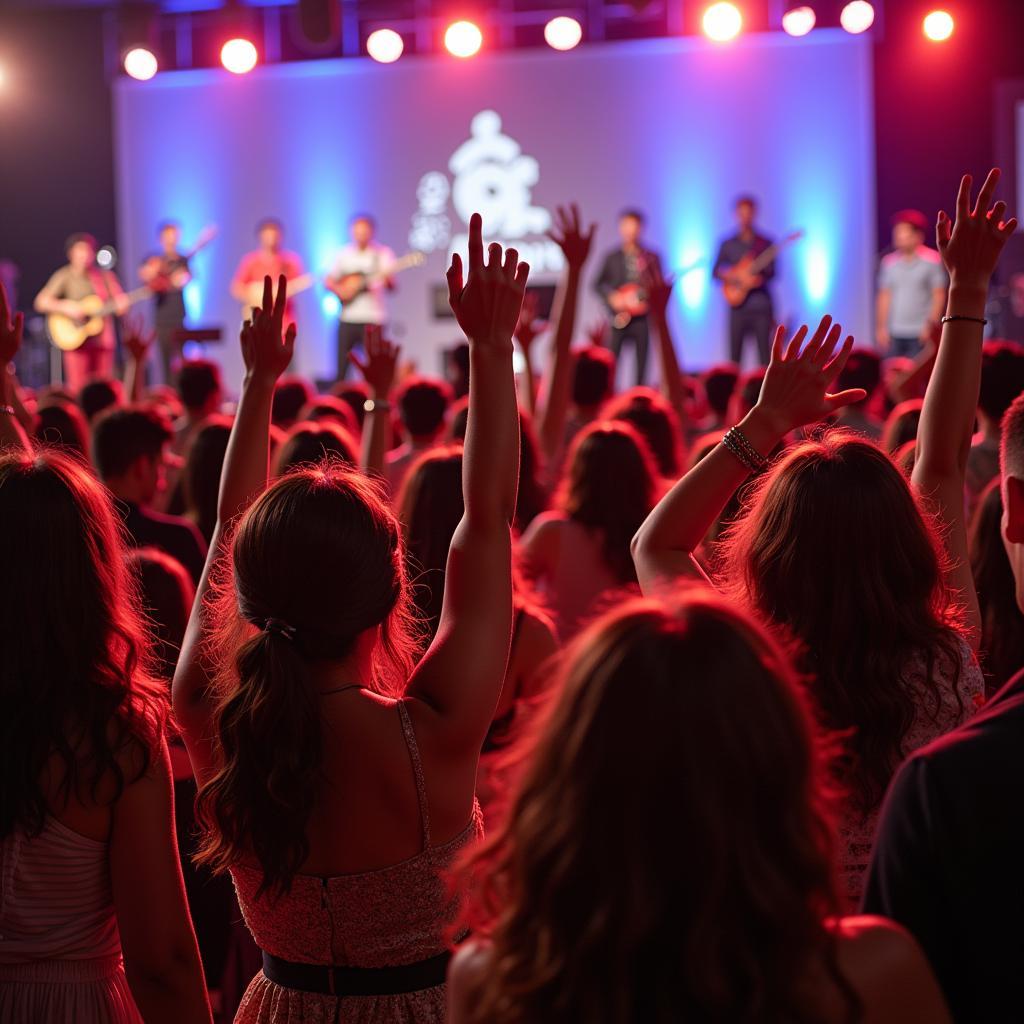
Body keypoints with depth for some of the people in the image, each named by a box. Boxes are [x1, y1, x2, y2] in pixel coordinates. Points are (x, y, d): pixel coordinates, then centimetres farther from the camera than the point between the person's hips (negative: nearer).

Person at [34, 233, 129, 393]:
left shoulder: (105, 276, 8)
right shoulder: (64, 276, -1)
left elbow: (121, 302, 8)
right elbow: (41, 302, -7)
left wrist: (121, 304, -15)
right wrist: (66, 308, -20)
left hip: (103, 340, 3)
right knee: (78, 390, -10)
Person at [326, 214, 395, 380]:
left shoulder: (383, 253, 0)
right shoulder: (344, 254, 11)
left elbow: (391, 286, -8)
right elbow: (329, 281, 14)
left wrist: (387, 279, -30)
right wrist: (339, 290, -6)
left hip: (373, 318, -3)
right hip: (348, 318, 3)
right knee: (342, 365, 3)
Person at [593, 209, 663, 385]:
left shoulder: (652, 258, 7)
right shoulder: (613, 257, 7)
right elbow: (598, 284, 6)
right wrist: (612, 297, -9)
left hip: (642, 316, 1)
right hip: (618, 317, -1)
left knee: (641, 361, 1)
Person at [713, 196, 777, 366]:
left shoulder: (765, 243, 7)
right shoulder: (728, 244, 10)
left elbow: (771, 272, 0)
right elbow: (716, 271, 5)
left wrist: (760, 278, -20)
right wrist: (730, 277, -12)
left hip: (761, 305, -1)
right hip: (738, 304, 1)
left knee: (764, 353, -6)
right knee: (735, 354, -2)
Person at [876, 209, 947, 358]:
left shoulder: (931, 260, -3)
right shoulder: (890, 261, 7)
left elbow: (939, 295, -2)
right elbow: (884, 296, 11)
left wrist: (931, 324, -9)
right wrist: (881, 327, 6)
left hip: (920, 334, -3)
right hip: (894, 333, 3)